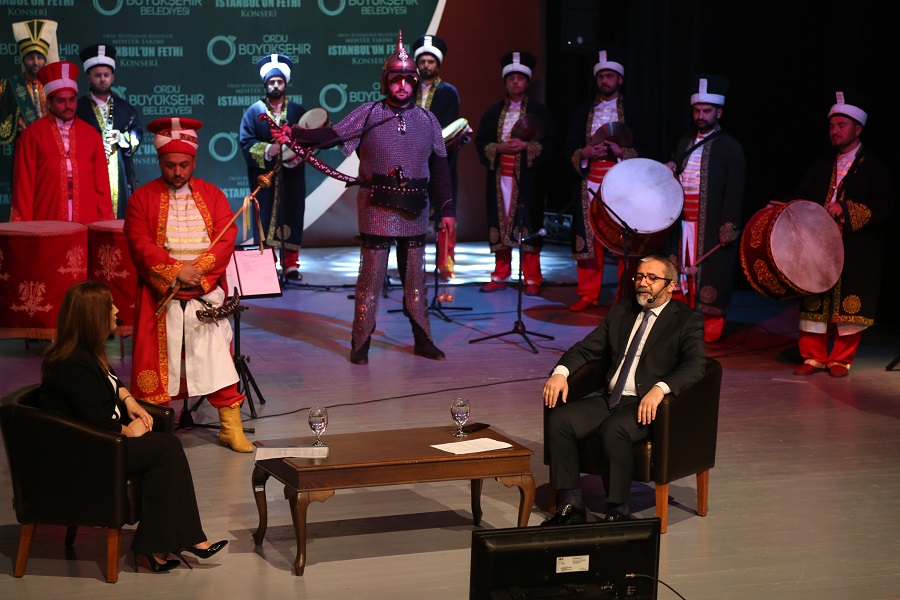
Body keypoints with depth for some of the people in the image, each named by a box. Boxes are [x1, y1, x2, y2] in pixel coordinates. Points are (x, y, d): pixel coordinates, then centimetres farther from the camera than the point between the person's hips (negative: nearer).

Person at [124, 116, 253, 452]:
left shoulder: (212, 195, 9)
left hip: (206, 294, 1)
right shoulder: (143, 198, 4)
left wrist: (199, 268, -17)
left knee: (216, 357, -2)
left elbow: (227, 238, -2)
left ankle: (231, 427, 3)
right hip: (161, 297, -1)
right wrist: (176, 271, -19)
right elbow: (140, 244, -7)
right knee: (159, 360, 1)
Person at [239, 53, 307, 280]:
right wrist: (267, 150, -16)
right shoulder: (254, 111, 7)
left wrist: (297, 154, -13)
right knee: (265, 218, -3)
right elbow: (246, 142, -1)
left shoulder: (297, 111, 10)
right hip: (264, 176, -1)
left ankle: (291, 265, 7)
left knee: (292, 217, 1)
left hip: (292, 175, 2)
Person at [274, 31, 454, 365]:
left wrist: (446, 208, 8)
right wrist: (294, 135, -22)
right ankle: (361, 344, 5)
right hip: (377, 207, -3)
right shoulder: (368, 114, 2)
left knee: (415, 277, 10)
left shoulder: (427, 120, 9)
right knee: (371, 275, -3)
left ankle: (422, 341, 20)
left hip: (415, 209, 3)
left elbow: (439, 168, 12)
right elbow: (331, 135, -7)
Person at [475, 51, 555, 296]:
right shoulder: (493, 112, 15)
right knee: (500, 225, 3)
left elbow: (548, 145, -2)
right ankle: (500, 276, 12)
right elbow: (481, 142, 7)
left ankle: (532, 280, 0)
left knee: (528, 227, -5)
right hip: (499, 176, 3)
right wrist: (500, 148, -11)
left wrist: (525, 146, -18)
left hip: (527, 178, -3)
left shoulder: (539, 112, 6)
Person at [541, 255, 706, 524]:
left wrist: (659, 389, -32)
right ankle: (571, 507, -13)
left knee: (613, 429, -35)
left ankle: (618, 511, -21)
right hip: (608, 398, 6)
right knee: (559, 420, -18)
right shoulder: (621, 311, 20)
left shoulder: (688, 321, 1)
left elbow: (695, 365, -15)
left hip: (646, 404, -6)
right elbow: (587, 348, 18)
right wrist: (561, 372, -3)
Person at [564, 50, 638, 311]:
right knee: (589, 238, 1)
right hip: (590, 182, 3)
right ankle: (588, 294, 7)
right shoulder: (583, 112, 15)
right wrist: (585, 152, -7)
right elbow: (570, 147, 13)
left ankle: (625, 296, 3)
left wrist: (620, 151, -14)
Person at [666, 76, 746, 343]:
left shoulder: (729, 147, -3)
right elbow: (675, 176, 25)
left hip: (711, 224, -6)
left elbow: (734, 190, -9)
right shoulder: (685, 143, 17)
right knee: (687, 270, 7)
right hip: (684, 221, 6)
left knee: (710, 274, -5)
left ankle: (711, 328, 0)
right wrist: (670, 172, 1)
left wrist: (729, 226, -17)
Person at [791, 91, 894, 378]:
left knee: (850, 306, -2)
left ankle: (841, 360, 9)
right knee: (814, 302, 4)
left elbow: (882, 207, -11)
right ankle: (814, 357, 13)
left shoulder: (873, 166, -2)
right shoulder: (822, 166, 15)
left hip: (857, 253, -5)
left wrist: (846, 210, -20)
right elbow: (805, 199, 14)